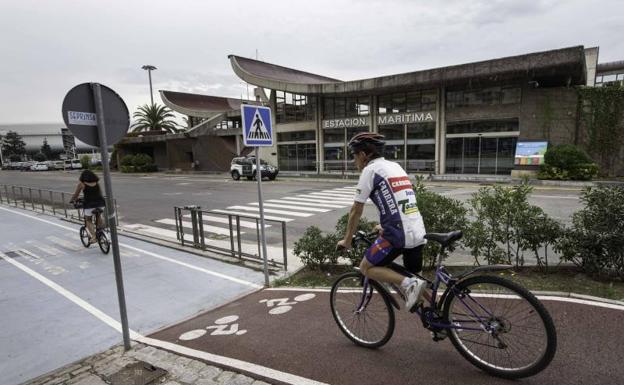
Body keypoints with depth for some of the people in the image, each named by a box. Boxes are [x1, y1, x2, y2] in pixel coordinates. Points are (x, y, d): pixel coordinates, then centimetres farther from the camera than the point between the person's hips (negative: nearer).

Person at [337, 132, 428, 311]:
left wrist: (347, 240, 11)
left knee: (366, 267, 8)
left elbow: (356, 210, 0)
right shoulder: (395, 166, 20)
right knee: (413, 275, 24)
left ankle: (410, 284, -7)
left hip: (398, 233, -8)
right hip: (418, 233, 8)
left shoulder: (370, 169, -3)